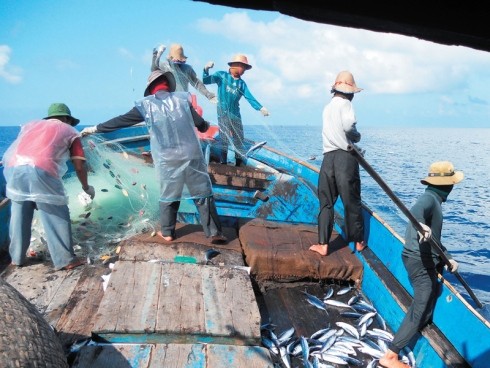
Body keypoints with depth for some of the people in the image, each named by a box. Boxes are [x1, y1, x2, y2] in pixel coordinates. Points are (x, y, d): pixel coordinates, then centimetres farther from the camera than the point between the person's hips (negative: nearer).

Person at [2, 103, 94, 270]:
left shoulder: (31, 124, 33)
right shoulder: (70, 131, 22)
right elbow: (79, 166, 14)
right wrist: (86, 187, 28)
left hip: (14, 167, 5)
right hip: (42, 170, -4)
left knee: (19, 214, 21)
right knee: (57, 217, 8)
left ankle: (17, 257, 32)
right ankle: (65, 260, 13)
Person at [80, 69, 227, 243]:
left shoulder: (146, 104, 1)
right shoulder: (182, 98, 2)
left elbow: (120, 121, 2)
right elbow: (200, 124, 3)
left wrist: (95, 129, 12)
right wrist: (205, 126, 26)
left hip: (166, 159, 1)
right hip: (191, 154, 0)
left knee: (168, 195, 16)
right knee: (203, 193, 5)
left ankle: (167, 232, 24)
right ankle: (214, 233, 7)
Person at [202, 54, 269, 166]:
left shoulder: (242, 83, 11)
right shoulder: (222, 75, 2)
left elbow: (249, 97, 2)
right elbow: (205, 81, -5)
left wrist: (260, 108, -14)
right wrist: (206, 69, -25)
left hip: (235, 115, 5)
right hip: (223, 114, -5)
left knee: (239, 141, 6)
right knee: (225, 140, -10)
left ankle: (238, 165, 16)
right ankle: (223, 164, -3)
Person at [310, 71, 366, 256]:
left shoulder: (327, 107, 17)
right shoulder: (345, 103, -2)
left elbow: (335, 128, 13)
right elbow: (348, 126, -18)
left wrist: (352, 136, 5)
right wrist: (357, 136, -1)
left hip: (328, 158, 4)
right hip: (346, 157, -4)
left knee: (326, 202, 7)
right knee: (352, 202, 7)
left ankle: (323, 244, 4)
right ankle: (358, 241, 21)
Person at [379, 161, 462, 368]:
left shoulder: (434, 200, 15)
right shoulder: (429, 198, -17)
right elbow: (416, 211, -44)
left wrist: (447, 258, 14)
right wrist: (420, 226, -64)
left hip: (425, 260, 10)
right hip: (420, 261, -10)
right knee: (421, 310, -7)